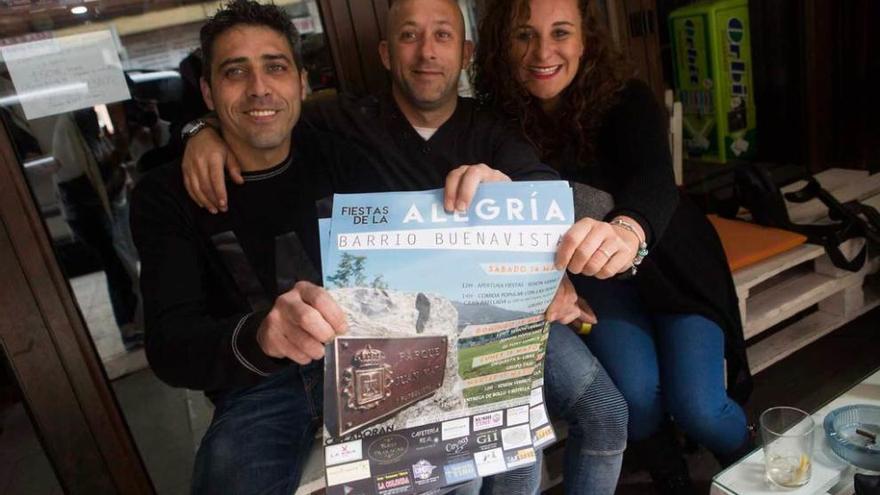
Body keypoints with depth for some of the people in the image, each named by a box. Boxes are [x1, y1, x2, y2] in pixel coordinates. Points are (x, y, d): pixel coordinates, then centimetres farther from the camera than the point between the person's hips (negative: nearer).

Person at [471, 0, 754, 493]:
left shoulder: (626, 100, -20)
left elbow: (655, 180, -40)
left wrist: (628, 230, -62)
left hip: (673, 265, -1)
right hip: (595, 279, 2)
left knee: (698, 407, -13)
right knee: (638, 393, -21)